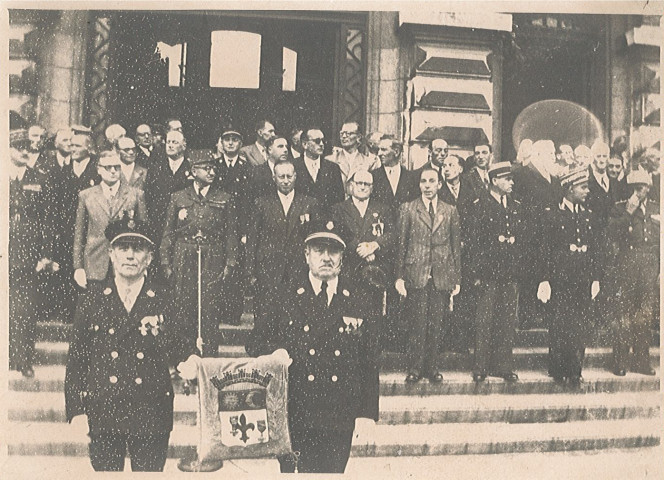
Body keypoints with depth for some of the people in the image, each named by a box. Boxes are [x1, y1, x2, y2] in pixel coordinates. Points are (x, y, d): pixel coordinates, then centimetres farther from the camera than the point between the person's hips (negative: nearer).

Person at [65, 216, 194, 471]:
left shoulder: (163, 299, 1)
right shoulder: (93, 298, 2)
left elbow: (179, 357, 1)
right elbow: (77, 357, 4)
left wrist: (159, 334, -18)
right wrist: (76, 409, 0)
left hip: (151, 415, 0)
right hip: (102, 414, 1)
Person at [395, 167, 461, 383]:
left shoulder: (450, 211, 11)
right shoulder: (407, 209, 6)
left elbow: (456, 246, 11)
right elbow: (401, 244, 4)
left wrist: (457, 278, 7)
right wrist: (399, 276, -2)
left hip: (442, 276, 2)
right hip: (416, 274, -1)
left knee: (436, 325, 4)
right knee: (418, 324, -1)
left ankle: (432, 367, 17)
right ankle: (415, 367, 11)